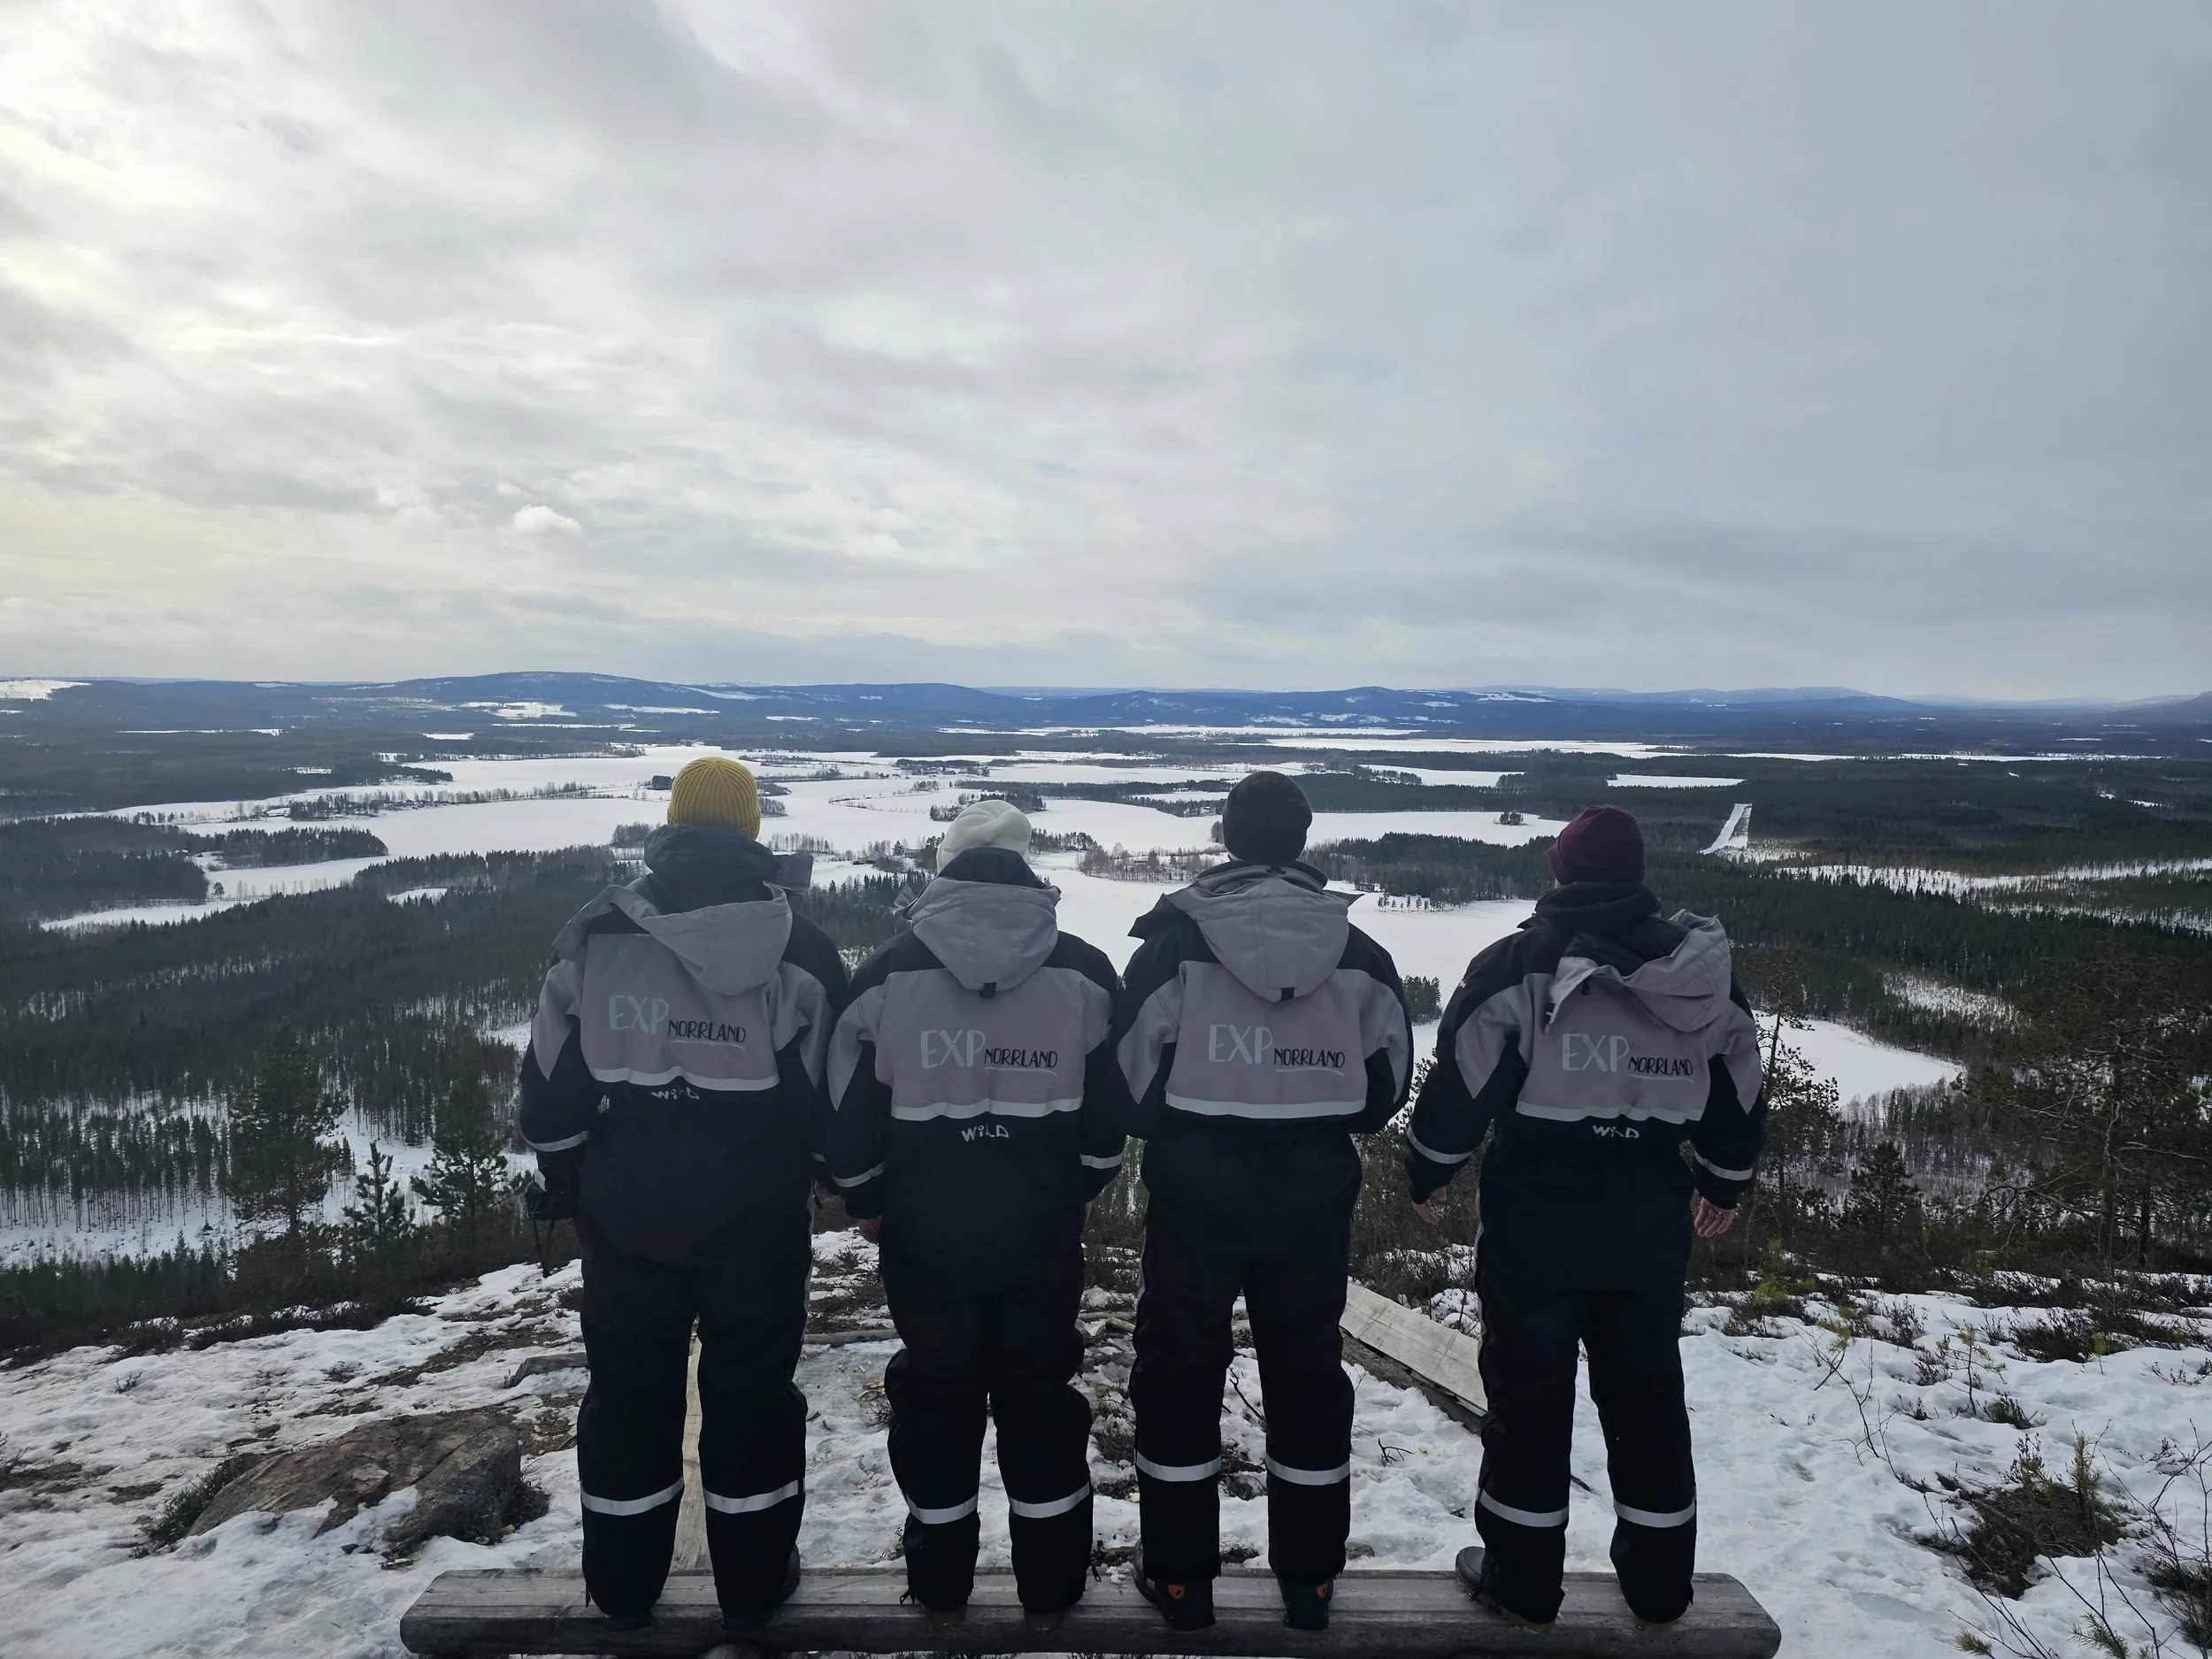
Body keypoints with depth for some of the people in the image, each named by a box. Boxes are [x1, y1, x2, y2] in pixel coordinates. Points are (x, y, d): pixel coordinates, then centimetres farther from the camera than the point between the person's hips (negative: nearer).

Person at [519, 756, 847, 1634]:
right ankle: (753, 1582, 25)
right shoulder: (798, 944, -8)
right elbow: (832, 1086, -4)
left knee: (629, 1390, 17)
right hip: (758, 1219, -1)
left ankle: (623, 1586, 31)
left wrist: (564, 1179, 12)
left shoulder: (595, 932, -5)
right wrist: (833, 1180, 12)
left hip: (625, 1214, 1)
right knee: (752, 1391, 13)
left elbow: (551, 1079, -1)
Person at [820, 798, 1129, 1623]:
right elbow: (1110, 1107, 1)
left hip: (924, 1228, 0)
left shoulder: (887, 972, -9)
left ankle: (941, 1584, 29)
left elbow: (848, 1107, -4)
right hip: (1042, 1229, 1)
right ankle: (1050, 1586, 26)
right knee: (1040, 1391, 15)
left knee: (935, 1391, 16)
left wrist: (866, 1199, 11)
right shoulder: (1084, 970, -6)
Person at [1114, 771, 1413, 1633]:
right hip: (1315, 1196, 3)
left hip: (1194, 1191, -2)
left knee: (1179, 1369, 13)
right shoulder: (1359, 953, -4)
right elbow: (1386, 1084, 3)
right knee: (1308, 1369, 17)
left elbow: (1133, 1075, -10)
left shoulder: (1174, 940, -12)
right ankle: (1309, 1577, 28)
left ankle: (1180, 1576, 23)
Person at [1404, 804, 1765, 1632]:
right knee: (1647, 1393, 18)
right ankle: (1658, 1583, 30)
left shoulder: (1518, 962, -11)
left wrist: (1426, 1174, 3)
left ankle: (1523, 1582, 19)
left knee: (1529, 1394, 9)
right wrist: (1724, 1184, 27)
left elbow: (1460, 1083, -12)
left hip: (1536, 1219, -4)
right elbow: (1741, 1092, 12)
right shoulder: (1704, 968, 3)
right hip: (1650, 1223, 4)